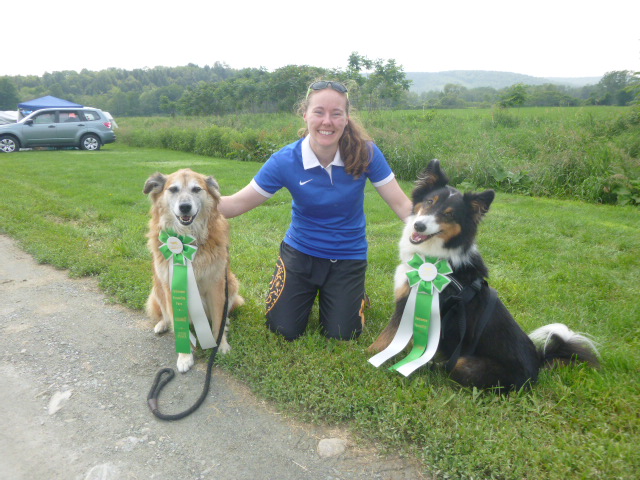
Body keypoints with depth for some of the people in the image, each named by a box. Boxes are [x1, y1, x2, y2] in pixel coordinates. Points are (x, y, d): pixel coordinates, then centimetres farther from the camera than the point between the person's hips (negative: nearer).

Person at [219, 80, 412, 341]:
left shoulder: (365, 153, -19)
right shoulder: (285, 160, -19)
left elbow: (401, 203, -16)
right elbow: (237, 203, -16)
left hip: (348, 257, 0)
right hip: (301, 252, 1)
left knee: (340, 336, 4)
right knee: (285, 331, 4)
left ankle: (354, 293, 36)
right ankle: (309, 291, 35)